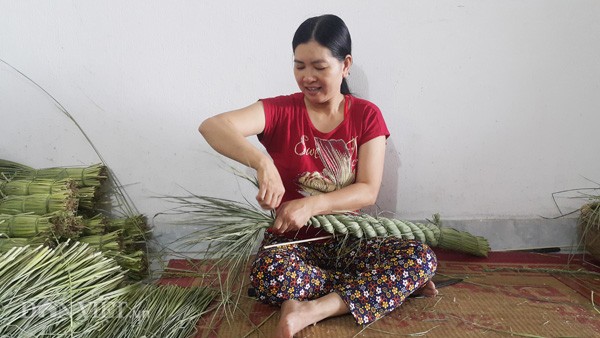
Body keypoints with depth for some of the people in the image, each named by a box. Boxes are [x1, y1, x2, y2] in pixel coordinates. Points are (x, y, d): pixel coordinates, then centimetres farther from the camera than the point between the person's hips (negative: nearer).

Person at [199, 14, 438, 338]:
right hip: (291, 239, -1)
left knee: (421, 257, -23)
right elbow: (212, 126, -23)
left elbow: (368, 190, -9)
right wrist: (262, 162, -41)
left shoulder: (367, 115, -1)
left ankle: (314, 309, -26)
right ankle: (386, 286, -17)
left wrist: (312, 205, -27)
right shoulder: (280, 111, -6)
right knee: (267, 275, -35)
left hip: (349, 238, 2)